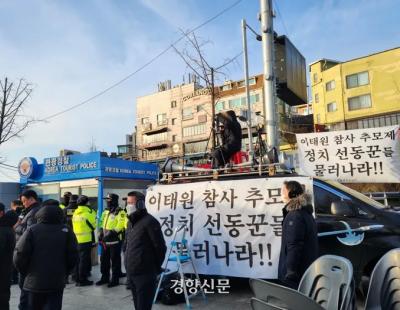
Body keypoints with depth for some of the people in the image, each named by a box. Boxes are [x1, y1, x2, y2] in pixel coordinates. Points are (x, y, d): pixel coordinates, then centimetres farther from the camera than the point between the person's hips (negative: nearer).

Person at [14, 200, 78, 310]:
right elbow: (72, 257, -8)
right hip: (57, 282, 0)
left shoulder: (32, 230, -10)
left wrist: (26, 272, 8)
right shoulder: (66, 231, -7)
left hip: (34, 282, 0)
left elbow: (19, 256, -10)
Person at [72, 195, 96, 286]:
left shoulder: (75, 213, 6)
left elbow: (74, 225, 14)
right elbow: (93, 226, -4)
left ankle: (77, 278, 26)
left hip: (76, 240, 7)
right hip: (86, 240, -7)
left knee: (78, 259, 16)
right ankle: (82, 280, 7)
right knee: (84, 260, 1)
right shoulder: (88, 213, -16)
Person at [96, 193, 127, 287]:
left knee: (115, 261, 2)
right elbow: (102, 224, 22)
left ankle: (115, 279, 12)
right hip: (106, 241, 8)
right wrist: (101, 233, 14)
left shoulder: (120, 212, -13)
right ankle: (105, 277, 30)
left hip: (115, 240, -8)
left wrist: (112, 232, -26)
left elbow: (121, 225, -22)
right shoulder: (106, 211, 14)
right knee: (104, 259, 16)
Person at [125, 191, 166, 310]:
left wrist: (156, 268, -4)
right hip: (131, 273, 8)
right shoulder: (131, 222, 12)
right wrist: (128, 263, 15)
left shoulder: (149, 221, -15)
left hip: (145, 274, -8)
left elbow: (160, 247, -14)